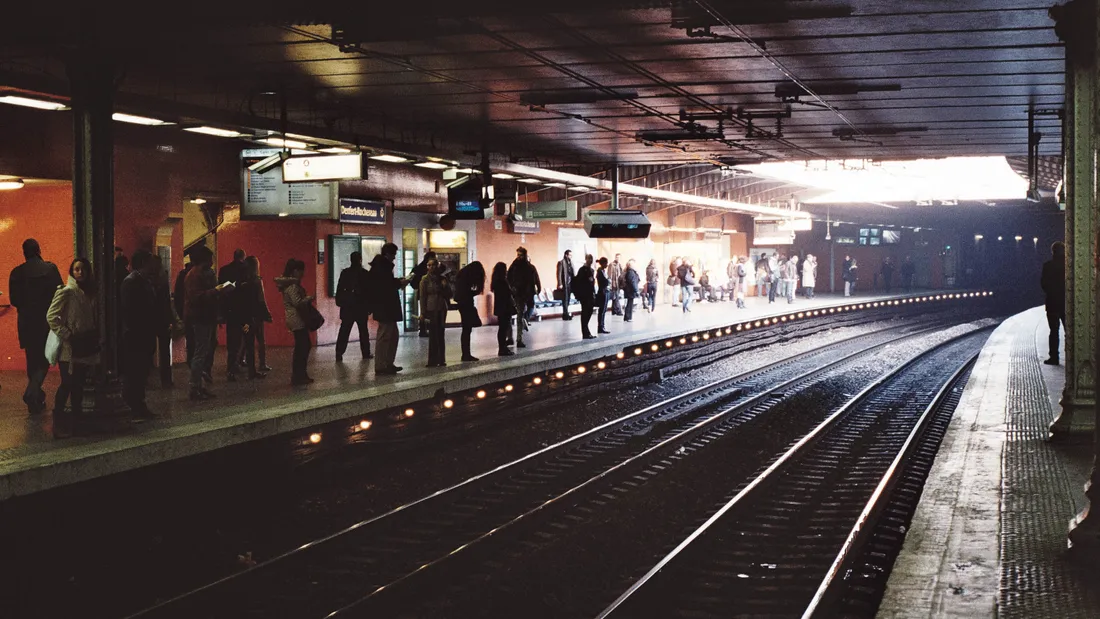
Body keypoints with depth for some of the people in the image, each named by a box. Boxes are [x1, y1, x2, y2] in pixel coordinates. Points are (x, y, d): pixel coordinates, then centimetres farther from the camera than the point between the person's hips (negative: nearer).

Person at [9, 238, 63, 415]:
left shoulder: (16, 273, -1)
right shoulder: (50, 268, -7)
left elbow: (14, 299, 1)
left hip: (26, 323, 3)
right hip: (47, 321, -3)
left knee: (32, 360, 15)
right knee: (44, 359, 3)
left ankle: (36, 399, 24)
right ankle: (32, 392, -20)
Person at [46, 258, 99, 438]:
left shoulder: (89, 292, 11)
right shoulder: (66, 292, -11)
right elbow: (51, 317, -16)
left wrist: (94, 338, 9)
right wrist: (66, 335, -16)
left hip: (85, 347, 7)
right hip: (69, 349, -7)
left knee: (78, 384, 14)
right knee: (67, 384, -5)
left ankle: (76, 419, 24)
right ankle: (58, 425, 0)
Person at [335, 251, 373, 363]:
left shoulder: (345, 273, 0)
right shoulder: (364, 273, -6)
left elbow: (339, 289, 0)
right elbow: (368, 291, -5)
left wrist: (339, 302, 6)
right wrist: (369, 307, 0)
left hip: (347, 307, 2)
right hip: (361, 307, -2)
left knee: (344, 331, 0)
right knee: (363, 330, 10)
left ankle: (339, 354, -7)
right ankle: (366, 353, 13)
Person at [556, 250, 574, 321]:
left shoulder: (571, 262, 15)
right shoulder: (561, 262, -7)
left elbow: (572, 273, 15)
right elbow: (559, 274, -10)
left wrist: (573, 282, 9)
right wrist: (560, 284, -16)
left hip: (570, 283, 7)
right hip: (564, 283, -7)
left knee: (567, 299, 9)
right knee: (565, 299, -5)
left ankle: (565, 314, 15)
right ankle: (566, 314, -3)